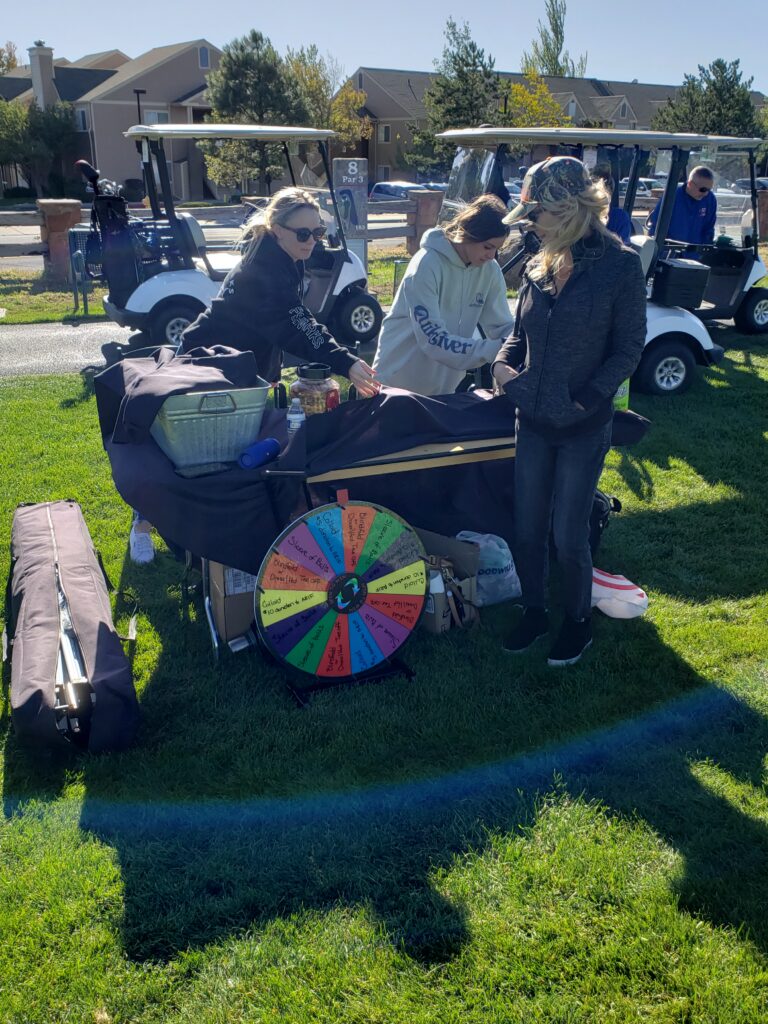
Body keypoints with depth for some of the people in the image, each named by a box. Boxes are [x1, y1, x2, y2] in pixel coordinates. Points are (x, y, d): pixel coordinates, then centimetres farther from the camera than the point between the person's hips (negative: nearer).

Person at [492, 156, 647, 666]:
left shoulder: (620, 265, -11)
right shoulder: (540, 265, 4)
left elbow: (629, 348, -8)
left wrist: (587, 397, -18)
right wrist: (503, 367, -6)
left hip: (583, 427, -5)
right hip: (533, 422, 5)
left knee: (569, 537, 3)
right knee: (527, 529, 12)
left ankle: (578, 622, 28)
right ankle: (534, 612, 34)